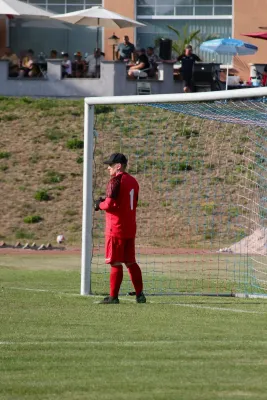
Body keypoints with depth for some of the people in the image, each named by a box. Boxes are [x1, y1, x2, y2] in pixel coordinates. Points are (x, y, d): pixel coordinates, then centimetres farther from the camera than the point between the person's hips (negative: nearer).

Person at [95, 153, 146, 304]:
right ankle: (140, 294, 11)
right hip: (130, 229, 8)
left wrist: (100, 205, 1)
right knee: (131, 262, 13)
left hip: (116, 229, -8)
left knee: (115, 263, -5)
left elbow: (110, 204, -21)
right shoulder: (133, 181, 13)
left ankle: (113, 296, -3)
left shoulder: (116, 181, -13)